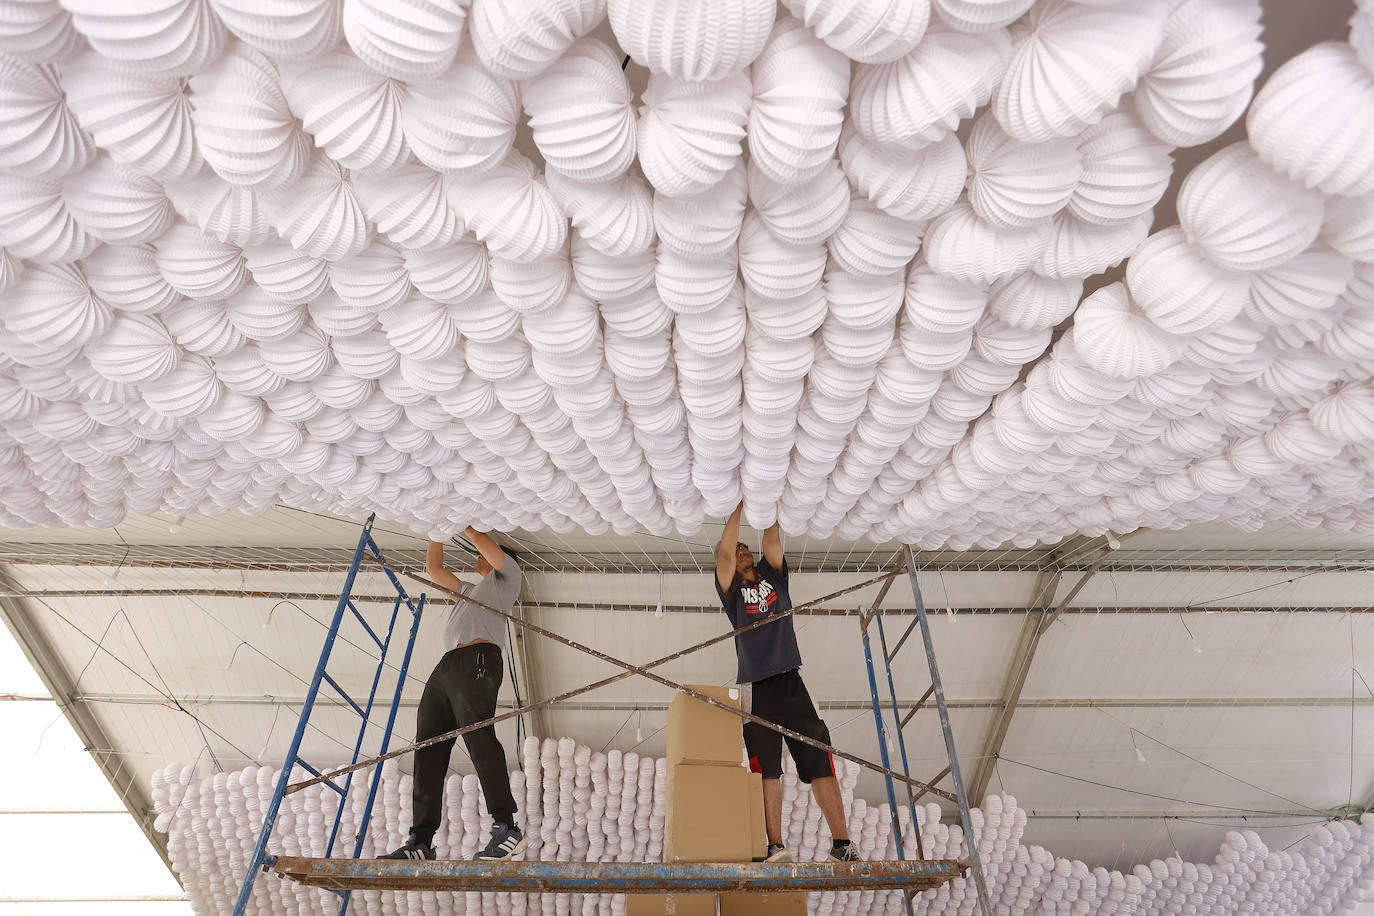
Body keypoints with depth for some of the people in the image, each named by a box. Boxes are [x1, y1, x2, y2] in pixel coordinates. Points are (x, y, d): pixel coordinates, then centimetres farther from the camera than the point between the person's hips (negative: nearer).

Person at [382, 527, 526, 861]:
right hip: (445, 667, 8)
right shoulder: (469, 590, 40)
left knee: (479, 739, -20)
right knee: (428, 750, -1)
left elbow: (479, 537, 8)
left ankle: (506, 828, -22)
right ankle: (421, 841, -1)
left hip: (477, 660, -8)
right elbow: (433, 568, 44)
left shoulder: (507, 576, 18)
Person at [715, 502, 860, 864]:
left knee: (820, 759, -2)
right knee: (766, 768, -4)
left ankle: (842, 843, 0)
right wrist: (739, 507, -3)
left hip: (791, 681, 2)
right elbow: (725, 552, -4)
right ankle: (776, 847, -1)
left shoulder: (774, 576, 20)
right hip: (756, 686, -2)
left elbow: (772, 540, 7)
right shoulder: (731, 588, 11)